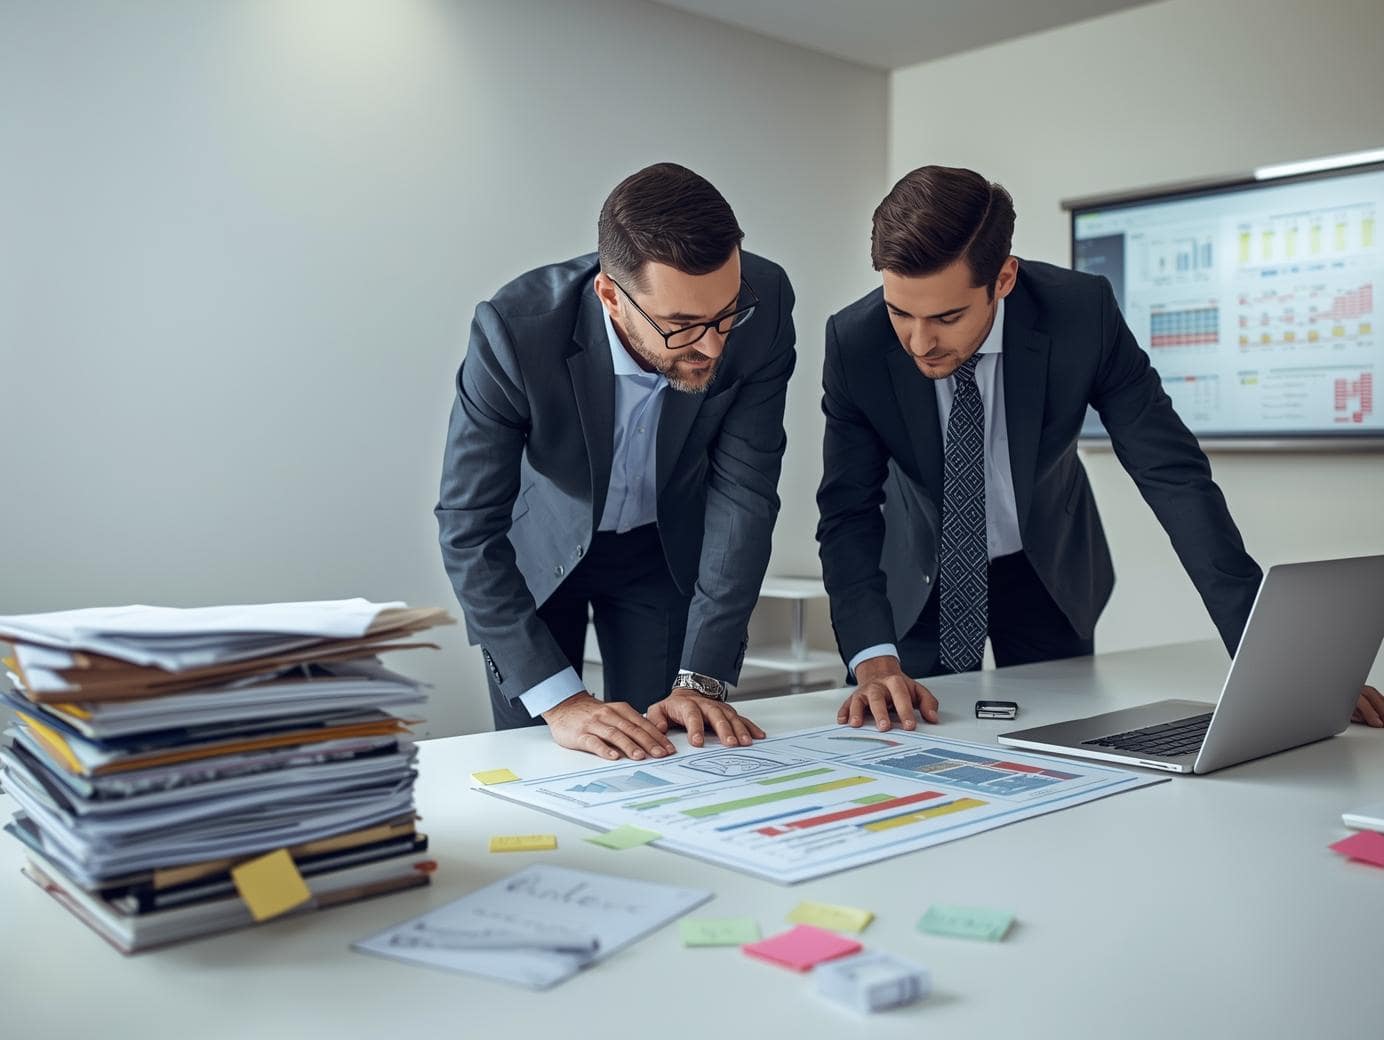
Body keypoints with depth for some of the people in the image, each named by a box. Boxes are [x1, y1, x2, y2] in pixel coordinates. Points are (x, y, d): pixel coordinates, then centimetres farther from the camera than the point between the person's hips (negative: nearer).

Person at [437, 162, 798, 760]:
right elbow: (467, 528, -29)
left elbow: (743, 491, -22)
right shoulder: (515, 329, -34)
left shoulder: (763, 303, -27)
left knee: (665, 758, 2)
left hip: (668, 546, 2)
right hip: (536, 540, -1)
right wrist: (560, 701, -35)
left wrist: (701, 679, -25)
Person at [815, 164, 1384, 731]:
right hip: (920, 577, 0)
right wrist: (874, 661, -39)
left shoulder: (1081, 312, -27)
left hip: (1048, 573, 1)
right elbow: (847, 511, -23)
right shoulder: (853, 340, -25)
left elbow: (1174, 475, -24)